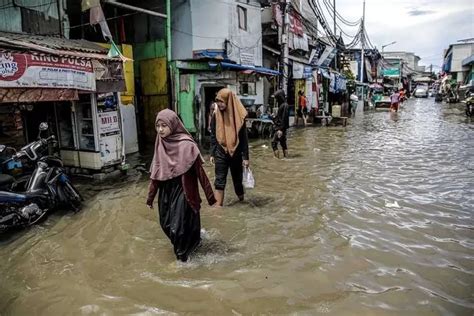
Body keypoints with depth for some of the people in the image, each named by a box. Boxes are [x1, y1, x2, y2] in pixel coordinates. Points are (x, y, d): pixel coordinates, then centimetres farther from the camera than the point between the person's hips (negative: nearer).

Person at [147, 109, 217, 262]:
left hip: (183, 190, -6)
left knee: (179, 226, 0)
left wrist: (210, 196, -11)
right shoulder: (160, 144, 0)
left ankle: (182, 253, 29)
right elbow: (156, 173, 7)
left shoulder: (186, 145, -19)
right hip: (165, 190, 6)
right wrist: (150, 197, 13)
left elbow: (200, 172, -15)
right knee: (166, 224, 17)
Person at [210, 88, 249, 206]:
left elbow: (244, 138, -7)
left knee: (237, 179, 16)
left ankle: (242, 201, 41)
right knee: (219, 181, -1)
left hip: (236, 153, -1)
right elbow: (213, 137, 4)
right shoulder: (216, 116, -4)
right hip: (221, 153, 1)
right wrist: (212, 154, 2)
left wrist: (245, 157, -8)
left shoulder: (239, 117, -11)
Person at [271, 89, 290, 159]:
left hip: (281, 128, -10)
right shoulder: (281, 105, 14)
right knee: (283, 143, 13)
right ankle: (286, 157, 18)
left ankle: (277, 157, -11)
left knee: (274, 142, -11)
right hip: (279, 127, 10)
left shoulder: (284, 105, -16)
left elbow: (284, 118, -20)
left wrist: (281, 129, -22)